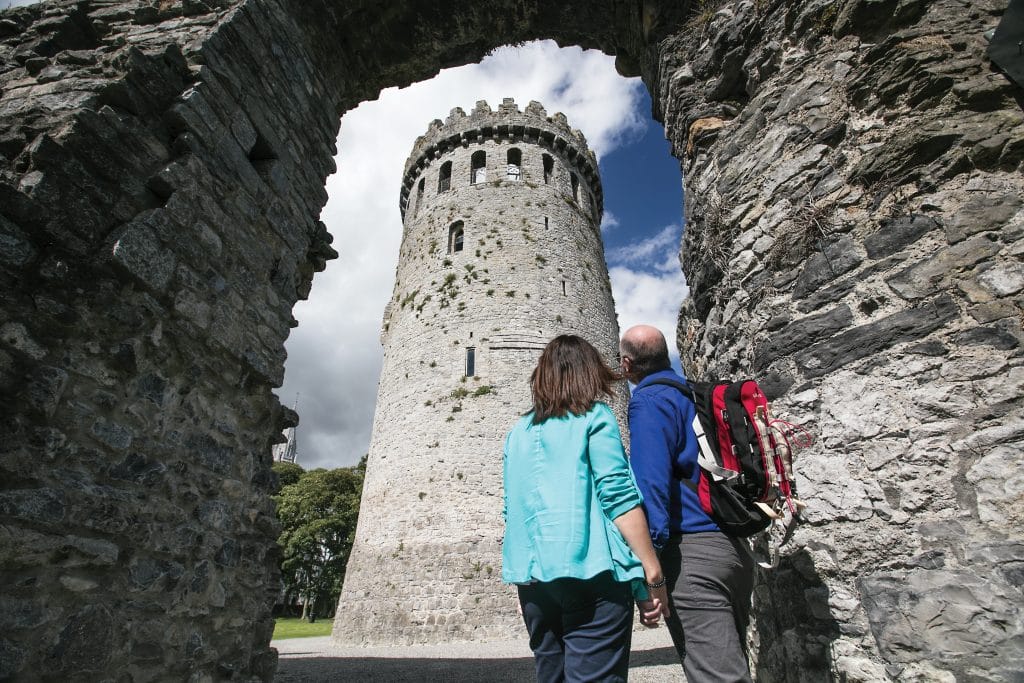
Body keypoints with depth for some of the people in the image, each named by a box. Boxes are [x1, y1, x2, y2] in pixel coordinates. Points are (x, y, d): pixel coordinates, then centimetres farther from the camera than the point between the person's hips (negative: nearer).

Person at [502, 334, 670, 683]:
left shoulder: (517, 431, 13)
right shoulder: (594, 417, -2)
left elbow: (512, 511, 15)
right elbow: (618, 496, -10)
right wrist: (653, 574, -6)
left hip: (533, 576, 6)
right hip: (589, 571, -5)